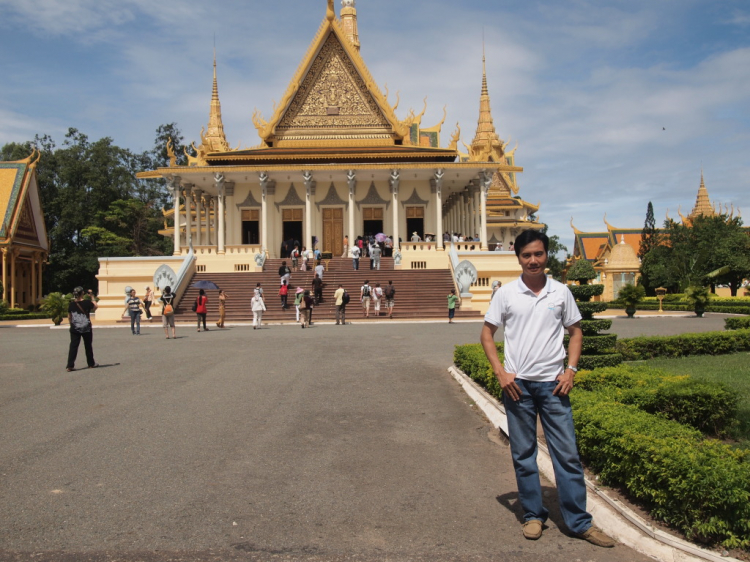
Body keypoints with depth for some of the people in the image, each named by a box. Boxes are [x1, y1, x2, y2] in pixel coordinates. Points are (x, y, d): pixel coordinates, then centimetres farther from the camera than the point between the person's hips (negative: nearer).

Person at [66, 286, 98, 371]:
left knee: (73, 346, 1)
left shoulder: (71, 304, -2)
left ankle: (70, 366, -7)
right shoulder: (87, 303, -10)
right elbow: (96, 306, 10)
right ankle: (91, 364, 25)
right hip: (86, 329, -2)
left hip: (74, 329, 2)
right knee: (88, 346, 13)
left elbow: (69, 317, 8)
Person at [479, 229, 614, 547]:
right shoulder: (506, 294, -1)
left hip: (553, 384, 1)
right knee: (523, 455, 9)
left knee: (567, 453, 3)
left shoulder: (561, 293, 3)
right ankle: (533, 515, 23)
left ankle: (579, 522, 14)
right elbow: (487, 333, 4)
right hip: (518, 384, 0)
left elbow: (575, 332, 11)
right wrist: (500, 372, -6)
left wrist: (570, 370, -1)